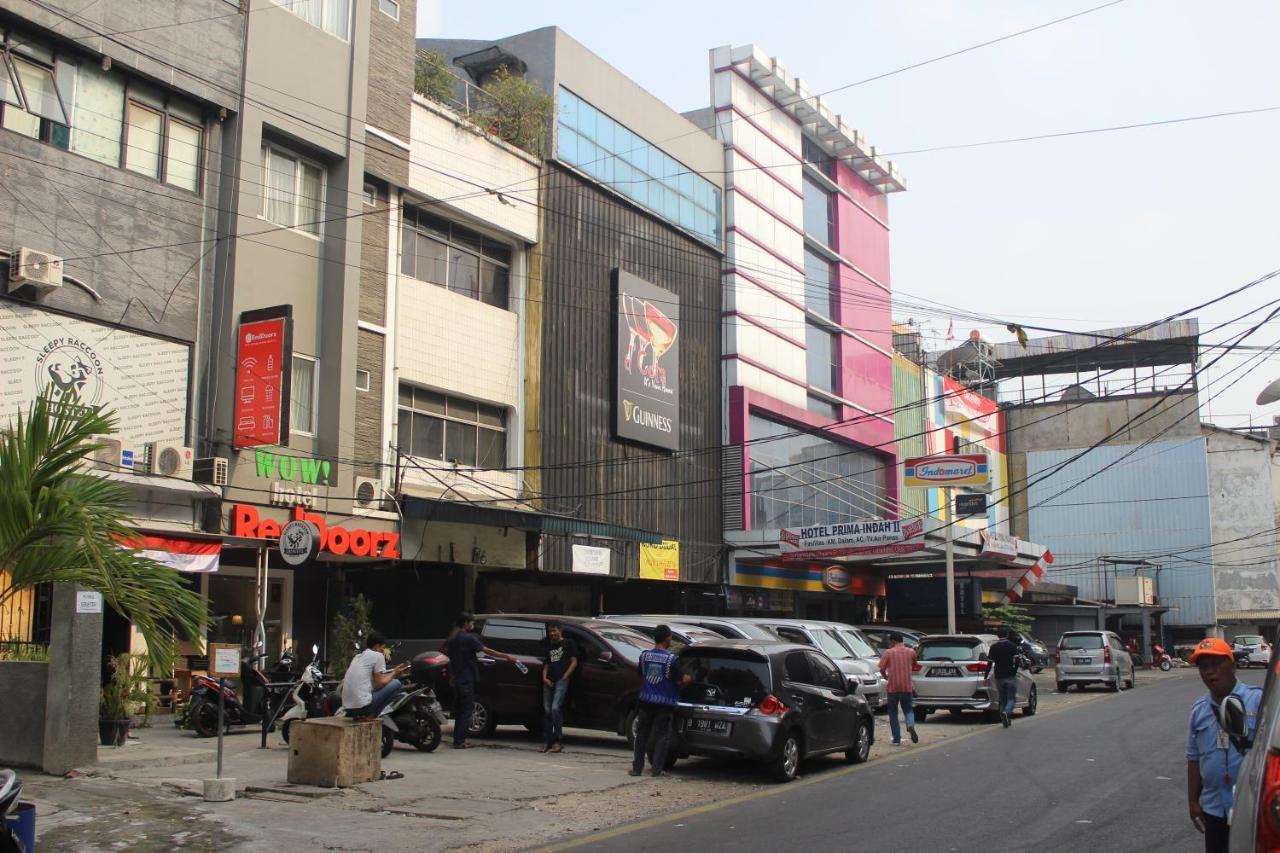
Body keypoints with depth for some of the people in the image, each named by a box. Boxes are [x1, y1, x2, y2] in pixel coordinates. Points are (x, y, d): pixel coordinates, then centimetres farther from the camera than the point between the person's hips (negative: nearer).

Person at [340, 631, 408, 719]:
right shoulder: (378, 656, -2)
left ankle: (360, 715, 11)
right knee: (396, 683, 4)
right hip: (362, 705, -9)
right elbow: (380, 683, -6)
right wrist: (394, 673, 9)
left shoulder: (358, 656, 22)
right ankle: (370, 715, -3)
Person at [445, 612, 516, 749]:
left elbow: (449, 659, 18)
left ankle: (458, 739, 17)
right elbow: (487, 651, -17)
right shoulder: (469, 638, -13)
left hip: (457, 680, 8)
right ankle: (459, 741, -7)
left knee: (460, 709, 14)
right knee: (466, 710, -5)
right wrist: (507, 657, -13)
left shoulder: (452, 639, 12)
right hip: (467, 680, -8)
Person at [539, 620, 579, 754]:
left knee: (555, 708, -17)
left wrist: (564, 677, -8)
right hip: (549, 681, 6)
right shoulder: (549, 646, 23)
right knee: (547, 710, 2)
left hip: (561, 680, -6)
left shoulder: (568, 643, 7)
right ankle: (547, 742, 5)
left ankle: (557, 742, -14)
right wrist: (544, 678, 5)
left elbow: (574, 662, 1)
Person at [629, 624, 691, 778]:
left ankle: (637, 767, 12)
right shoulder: (671, 659, -12)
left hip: (646, 701, 3)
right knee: (662, 737, 6)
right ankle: (656, 769, 3)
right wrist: (688, 679, 10)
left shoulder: (644, 655, -1)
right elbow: (679, 682, -10)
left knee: (642, 735, 13)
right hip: (664, 703, -3)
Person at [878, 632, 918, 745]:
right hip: (906, 686, 2)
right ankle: (910, 725, -17)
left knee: (893, 712, 10)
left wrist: (885, 677, 10)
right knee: (908, 709, 14)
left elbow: (882, 668, -8)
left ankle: (897, 738, 7)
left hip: (893, 687, -2)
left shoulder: (888, 652, -6)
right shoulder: (911, 652, 4)